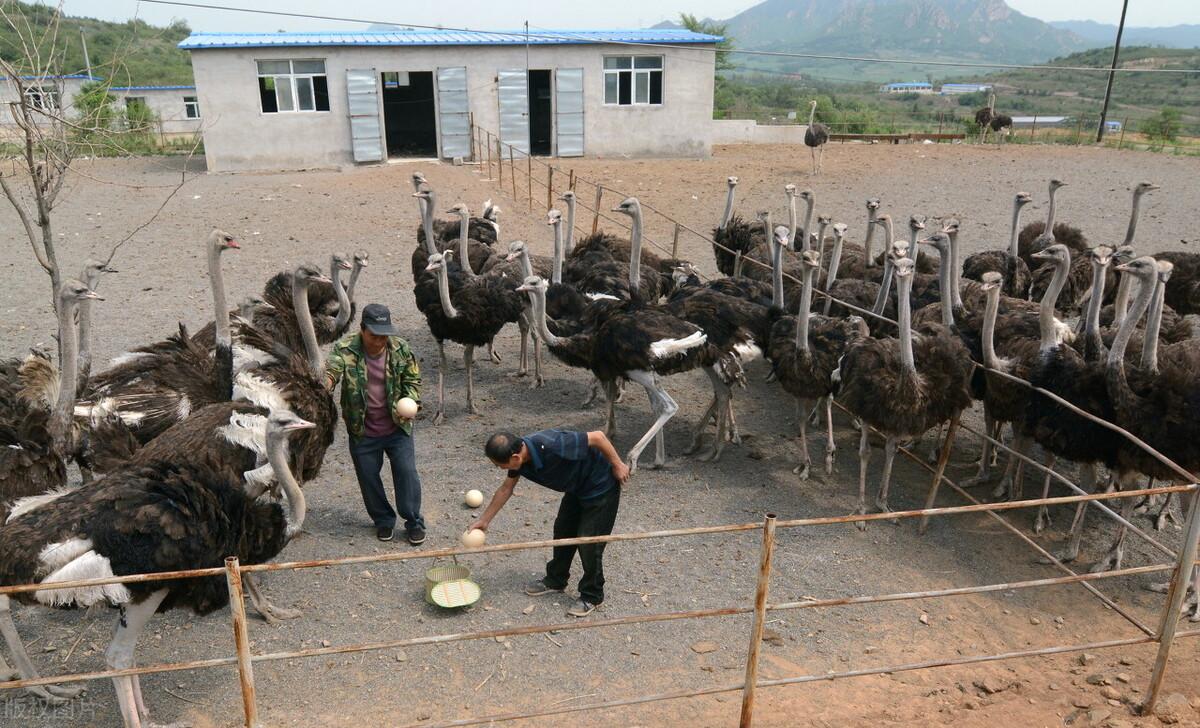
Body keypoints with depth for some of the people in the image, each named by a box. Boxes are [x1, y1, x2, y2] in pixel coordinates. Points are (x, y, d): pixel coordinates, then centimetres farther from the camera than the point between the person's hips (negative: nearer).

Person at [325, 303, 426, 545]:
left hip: (397, 427, 0)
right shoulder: (345, 350, -15)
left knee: (407, 473, 2)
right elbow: (332, 369, -32)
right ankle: (383, 520, 34)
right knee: (368, 477, 12)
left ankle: (414, 522, 19)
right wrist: (326, 381, -55)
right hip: (362, 431, 0)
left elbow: (413, 379, 3)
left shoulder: (400, 348, -9)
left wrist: (409, 403, -14)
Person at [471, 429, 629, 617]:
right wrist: (484, 520, 11)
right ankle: (555, 579, 38)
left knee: (589, 542, -4)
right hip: (576, 487, 8)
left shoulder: (552, 447, -40)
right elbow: (505, 489, 5)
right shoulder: (518, 454, -14)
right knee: (562, 531, 17)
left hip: (601, 487, -8)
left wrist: (617, 465, -19)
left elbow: (597, 436, -32)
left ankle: (592, 596, 14)